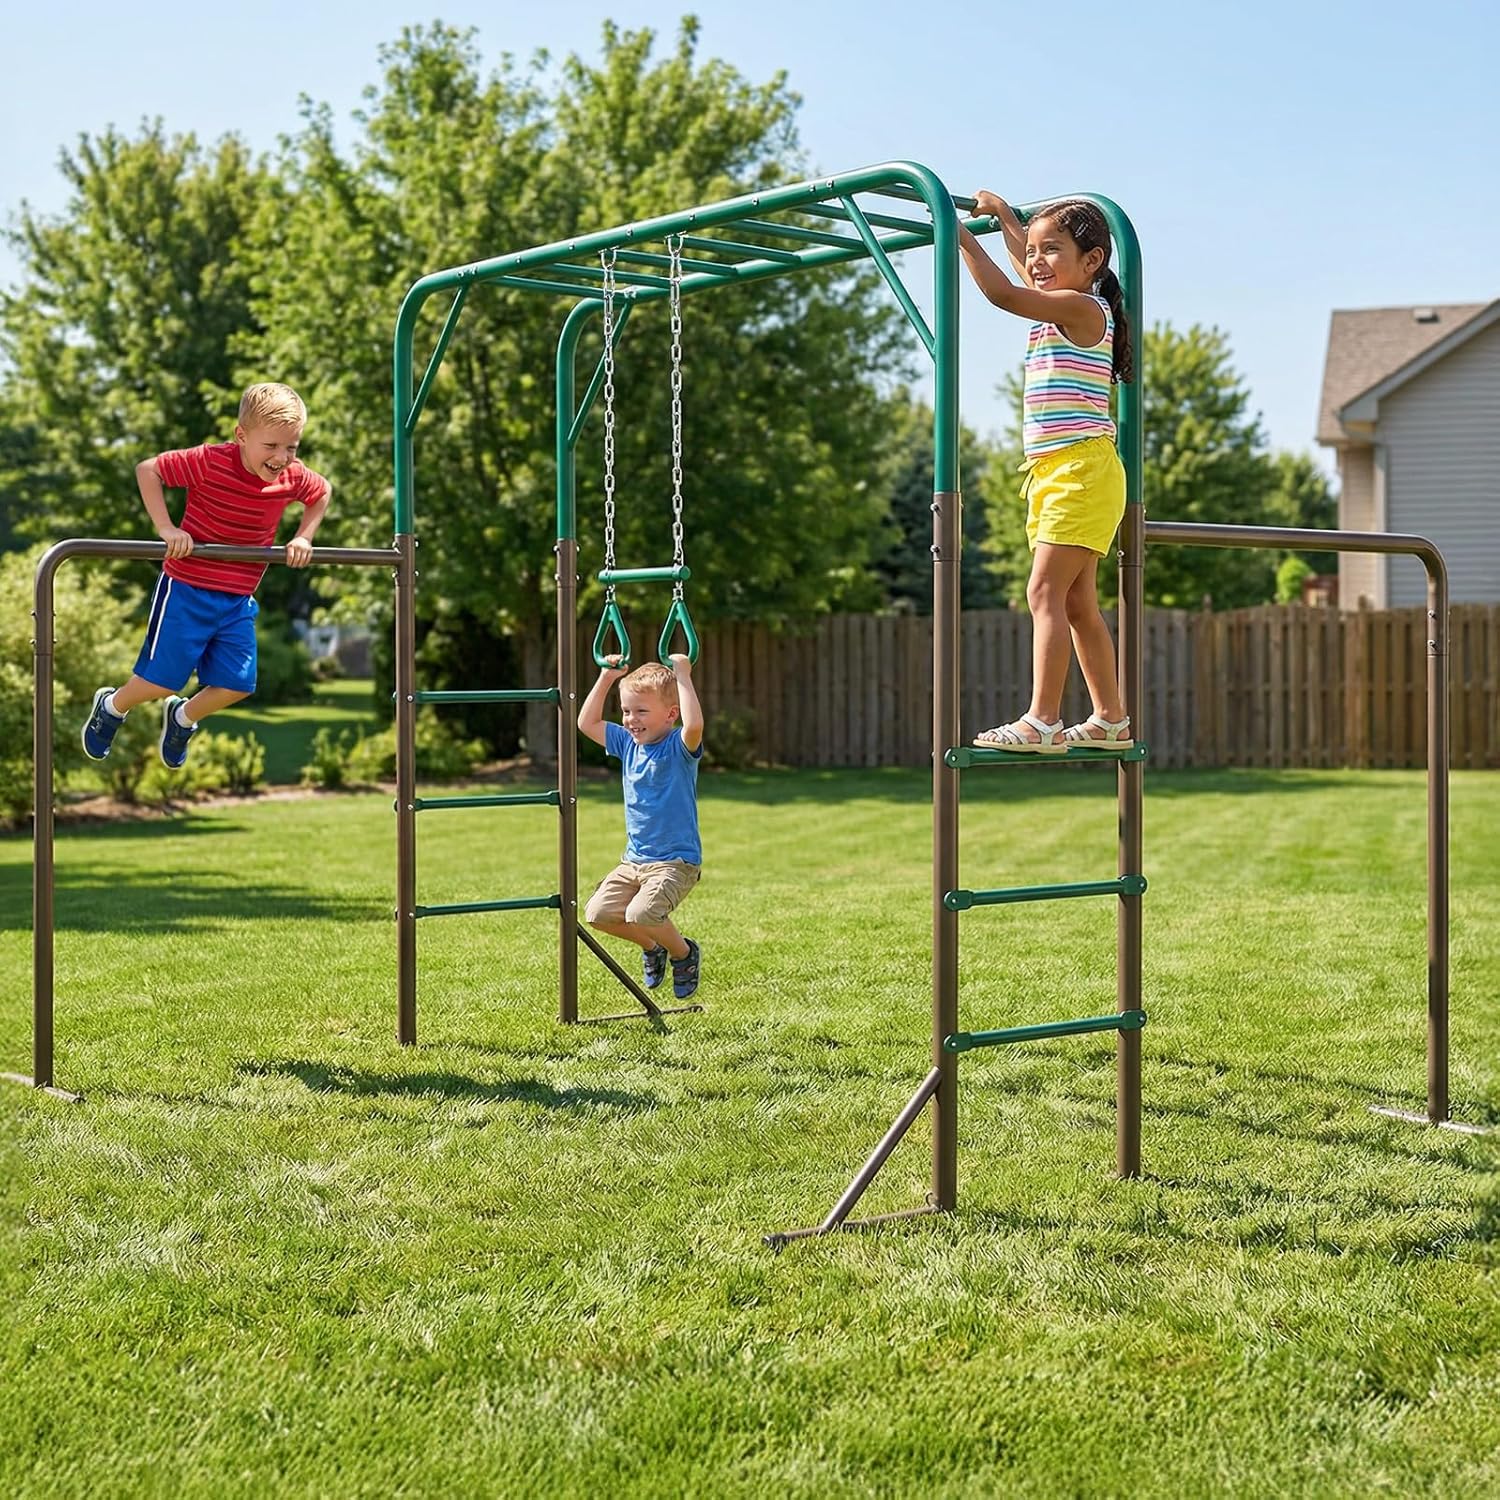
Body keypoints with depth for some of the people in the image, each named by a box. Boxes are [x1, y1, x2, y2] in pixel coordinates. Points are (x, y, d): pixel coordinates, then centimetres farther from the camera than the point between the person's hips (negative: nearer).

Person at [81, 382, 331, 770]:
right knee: (162, 679, -2)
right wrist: (166, 528, -23)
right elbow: (147, 470, -14)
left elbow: (323, 492, 16)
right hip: (187, 589, -5)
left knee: (237, 685, 1)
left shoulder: (293, 477, -6)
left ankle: (183, 717, 33)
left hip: (238, 599, 5)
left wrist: (303, 538, 2)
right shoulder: (210, 462, -21)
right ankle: (112, 707, 31)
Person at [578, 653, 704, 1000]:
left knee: (640, 913, -27)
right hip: (634, 860, 7)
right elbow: (586, 723, 14)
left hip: (676, 860, -7)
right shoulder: (627, 743, 7)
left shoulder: (679, 747, -13)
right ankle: (652, 947, 21)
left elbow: (694, 724, -36)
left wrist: (682, 677, -30)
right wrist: (606, 678, 7)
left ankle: (683, 952, 4)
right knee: (598, 913, -7)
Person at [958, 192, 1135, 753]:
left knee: (1045, 591, -15)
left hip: (1080, 469, -10)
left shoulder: (1083, 308, -9)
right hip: (1053, 473, 10)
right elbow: (1027, 271, 39)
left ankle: (1042, 722, -19)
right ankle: (1111, 720, 17)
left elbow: (1003, 292, -20)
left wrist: (961, 234, -12)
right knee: (1077, 601, 11)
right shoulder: (1062, 311, 17)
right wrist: (1004, 216, 47)